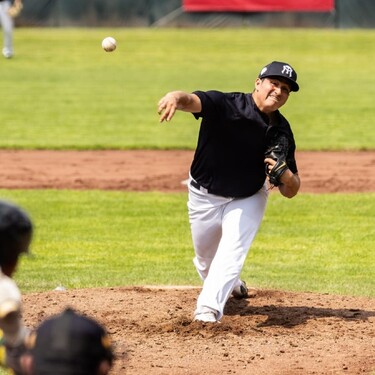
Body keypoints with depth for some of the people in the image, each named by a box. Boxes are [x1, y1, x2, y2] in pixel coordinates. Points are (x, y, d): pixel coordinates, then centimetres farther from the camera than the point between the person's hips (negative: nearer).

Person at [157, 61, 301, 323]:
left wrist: (286, 176, -31)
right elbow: (192, 100, -46)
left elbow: (290, 192, -6)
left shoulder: (282, 132, -12)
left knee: (231, 254, -22)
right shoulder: (225, 105, -24)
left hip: (247, 200, 1)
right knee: (206, 260, 15)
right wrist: (176, 98, -71)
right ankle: (231, 286, 47)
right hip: (204, 198, -1)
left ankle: (209, 308, -29)